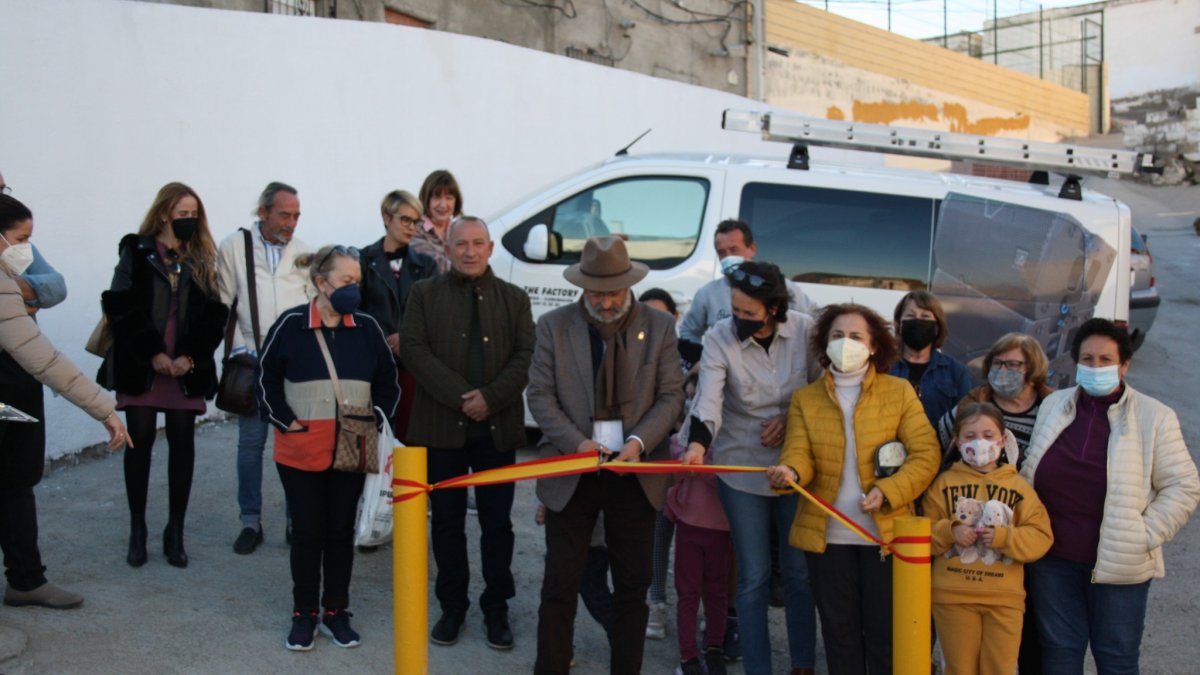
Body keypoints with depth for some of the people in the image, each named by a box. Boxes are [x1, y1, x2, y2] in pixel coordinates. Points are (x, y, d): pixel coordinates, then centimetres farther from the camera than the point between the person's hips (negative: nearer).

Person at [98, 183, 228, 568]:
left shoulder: (202, 259, 9)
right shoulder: (137, 252, 3)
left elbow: (215, 315, 2)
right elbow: (121, 307, -6)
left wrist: (190, 356, -10)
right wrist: (152, 353, -12)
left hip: (187, 367, 2)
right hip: (140, 364, -2)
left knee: (183, 442, 2)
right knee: (140, 441, 2)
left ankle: (175, 532, 11)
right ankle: (137, 531, 13)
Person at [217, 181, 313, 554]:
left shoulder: (303, 251, 7)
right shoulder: (234, 247, 0)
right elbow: (223, 303, 0)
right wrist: (239, 347, -5)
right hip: (253, 359, -2)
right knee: (250, 442, 2)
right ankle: (251, 522, 12)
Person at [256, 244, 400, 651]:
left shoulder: (367, 328, 1)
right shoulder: (290, 324, -7)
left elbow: (388, 381, 9)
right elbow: (266, 378, 0)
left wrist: (377, 419, -2)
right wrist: (284, 421, -7)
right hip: (301, 450, -2)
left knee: (341, 529, 10)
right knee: (307, 530, 6)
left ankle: (335, 611, 23)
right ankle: (304, 613, 20)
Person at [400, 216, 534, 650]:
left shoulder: (514, 298, 8)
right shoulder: (425, 294, 5)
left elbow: (526, 355, 0)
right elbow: (413, 349, -5)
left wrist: (490, 398, -14)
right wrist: (459, 397, -15)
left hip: (498, 428, 1)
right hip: (442, 426, 0)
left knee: (497, 524, 6)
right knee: (447, 522, 8)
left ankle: (496, 609, 19)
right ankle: (452, 606, 22)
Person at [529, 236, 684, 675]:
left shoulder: (659, 327, 2)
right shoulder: (554, 325, 1)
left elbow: (671, 395, 1)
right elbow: (540, 394, -1)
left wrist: (639, 442, -15)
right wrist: (576, 442, -16)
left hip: (635, 474, 1)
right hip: (572, 473, -1)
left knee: (633, 587, 8)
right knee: (560, 585, 2)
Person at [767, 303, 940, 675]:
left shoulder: (900, 392, 1)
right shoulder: (805, 398, 6)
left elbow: (926, 454, -5)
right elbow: (799, 452, -7)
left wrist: (887, 491, -19)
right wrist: (789, 472, -31)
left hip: (885, 532, -1)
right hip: (827, 534, 2)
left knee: (885, 631, 7)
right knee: (838, 630, 12)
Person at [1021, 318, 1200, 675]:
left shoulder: (1154, 417, -6)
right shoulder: (1053, 405, 6)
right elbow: (1029, 474, 14)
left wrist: (1144, 536, -13)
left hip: (1119, 563, -3)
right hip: (1053, 561, 3)